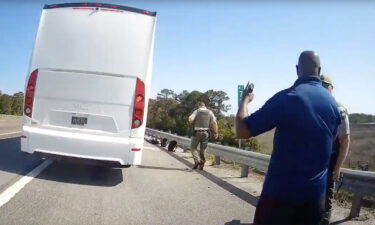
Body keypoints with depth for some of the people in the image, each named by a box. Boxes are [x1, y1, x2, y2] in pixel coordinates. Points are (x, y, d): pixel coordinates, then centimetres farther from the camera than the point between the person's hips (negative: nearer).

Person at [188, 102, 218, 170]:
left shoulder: (196, 111, -1)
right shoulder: (210, 112, 5)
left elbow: (190, 120, -13)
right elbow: (214, 123, -4)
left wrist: (193, 121, 9)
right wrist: (215, 132, -1)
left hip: (197, 132, -2)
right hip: (206, 133, 3)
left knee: (193, 147, 9)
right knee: (203, 149, 13)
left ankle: (197, 160, -11)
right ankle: (201, 164, 14)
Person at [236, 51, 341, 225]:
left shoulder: (286, 98, -16)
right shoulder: (333, 103, 2)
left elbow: (242, 131, -17)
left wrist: (245, 99, -1)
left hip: (281, 189, -5)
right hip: (316, 191, 5)